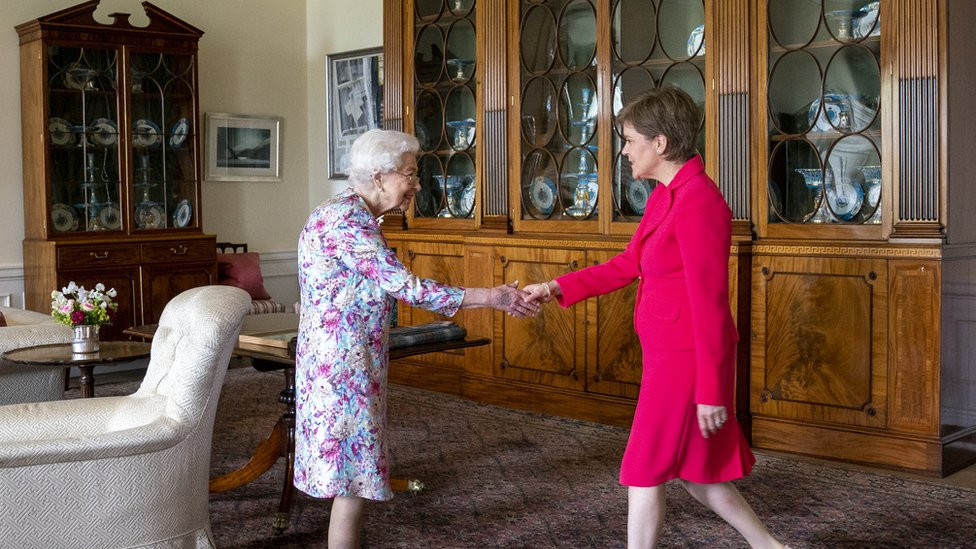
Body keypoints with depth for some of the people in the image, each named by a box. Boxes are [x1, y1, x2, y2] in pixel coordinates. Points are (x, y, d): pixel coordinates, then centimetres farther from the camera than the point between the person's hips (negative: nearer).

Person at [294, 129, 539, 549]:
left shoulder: (354, 215, 12)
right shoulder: (346, 220, -20)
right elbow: (405, 287, -23)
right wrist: (491, 297, -20)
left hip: (349, 362, 10)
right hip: (342, 364, -10)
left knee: (352, 470, 16)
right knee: (353, 472, -3)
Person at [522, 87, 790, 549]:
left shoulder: (698, 201, -21)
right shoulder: (664, 196, 8)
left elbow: (710, 303, -21)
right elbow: (628, 264, 18)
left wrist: (711, 391, -19)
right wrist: (558, 288, 14)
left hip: (687, 358, -9)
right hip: (668, 353, 9)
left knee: (645, 472, 4)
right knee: (692, 471, 19)